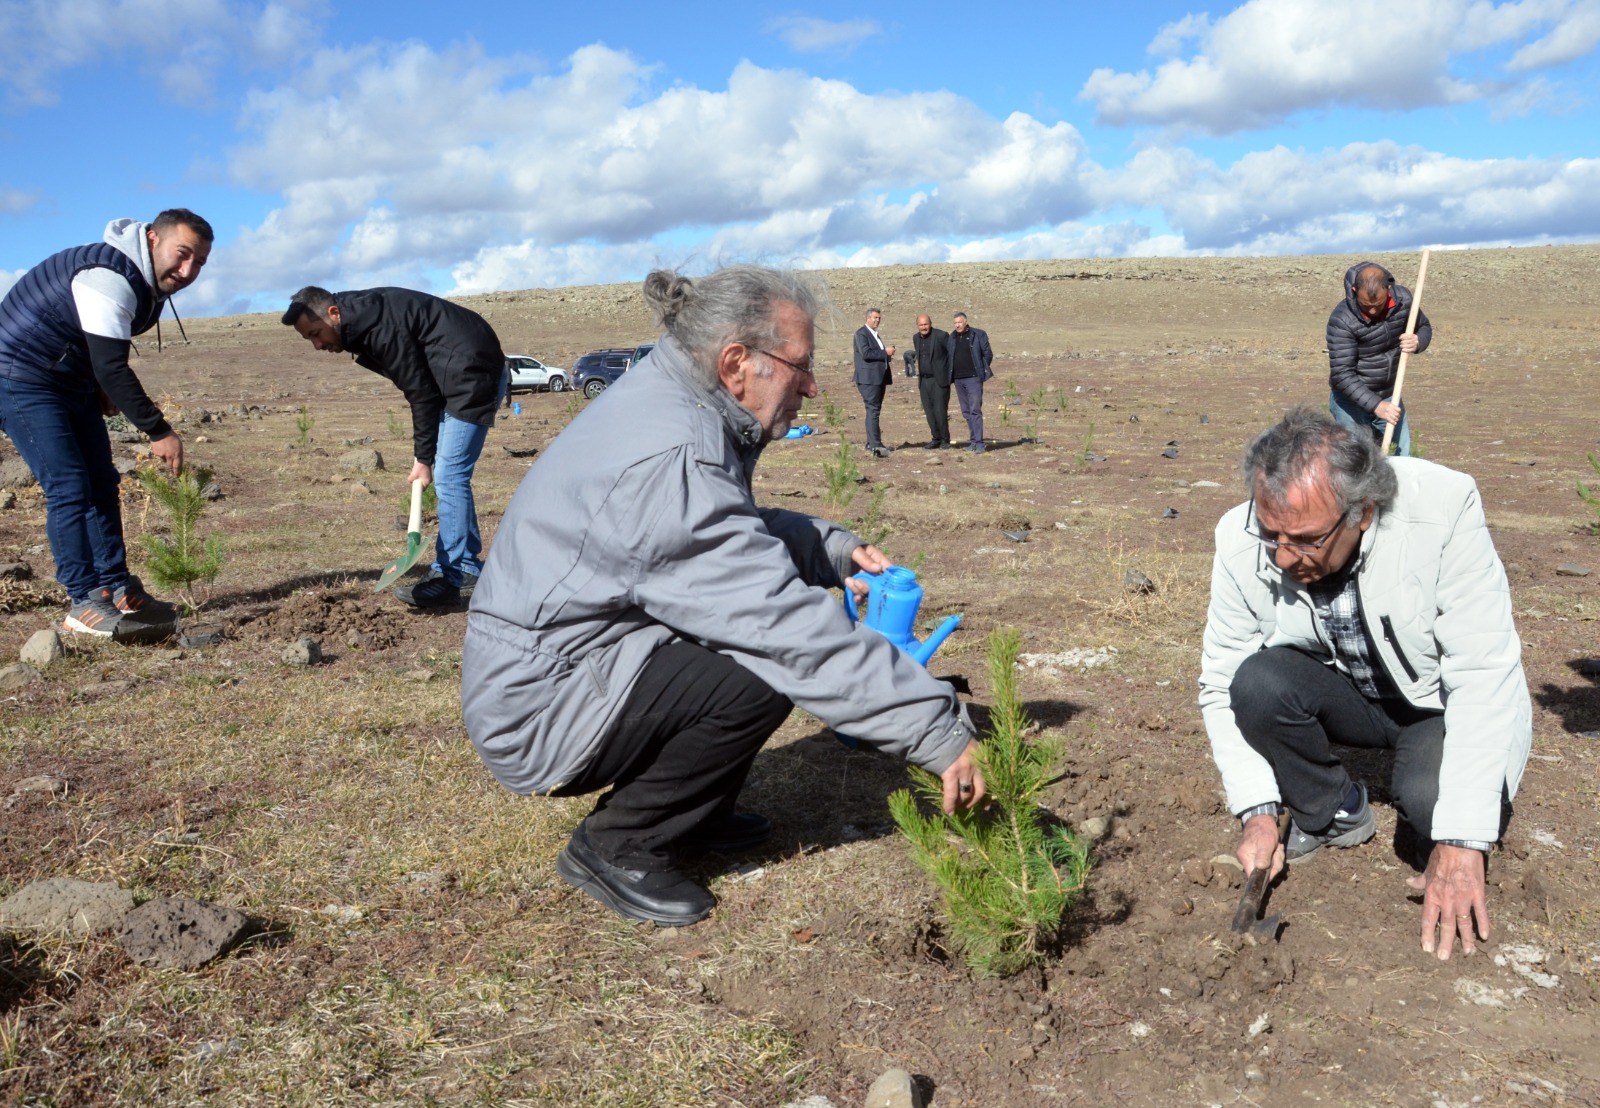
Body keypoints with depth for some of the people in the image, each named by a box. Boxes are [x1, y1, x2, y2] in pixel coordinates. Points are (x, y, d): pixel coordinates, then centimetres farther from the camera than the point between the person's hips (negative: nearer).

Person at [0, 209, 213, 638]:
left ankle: (118, 591, 12)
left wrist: (104, 390, -1)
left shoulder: (150, 283, 3)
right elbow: (111, 368, -33)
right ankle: (84, 603, -11)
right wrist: (159, 432, -32)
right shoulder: (110, 277, -27)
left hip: (73, 382, 10)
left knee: (101, 485, 7)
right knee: (68, 487, -14)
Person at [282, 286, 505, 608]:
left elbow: (420, 391, -18)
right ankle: (449, 569, 14)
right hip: (457, 378, 10)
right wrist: (425, 454, 8)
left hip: (473, 373, -10)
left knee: (449, 476, -12)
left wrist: (423, 458, -11)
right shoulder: (361, 323, 7)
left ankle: (460, 577, -8)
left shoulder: (378, 326, -21)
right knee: (448, 475, 10)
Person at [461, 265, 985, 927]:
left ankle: (695, 815, 16)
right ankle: (616, 846, -5)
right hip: (535, 709, -10)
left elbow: (739, 529, 19)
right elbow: (795, 629, -31)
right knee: (769, 664, -24)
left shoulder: (667, 402, 3)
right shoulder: (670, 460, -28)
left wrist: (834, 548, 2)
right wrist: (939, 731, -26)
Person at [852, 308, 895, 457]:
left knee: (874, 410, 12)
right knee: (873, 410, -14)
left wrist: (888, 357, 11)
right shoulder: (861, 333, -8)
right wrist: (885, 352, -15)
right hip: (869, 378, -10)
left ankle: (871, 444, 17)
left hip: (879, 377, 10)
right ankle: (875, 445, -18)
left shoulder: (874, 333, 22)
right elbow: (866, 353, -21)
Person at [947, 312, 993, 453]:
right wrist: (950, 374, 10)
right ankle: (973, 440, 16)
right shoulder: (952, 337, 10)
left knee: (975, 410, -11)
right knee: (966, 412, 9)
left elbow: (988, 354, 0)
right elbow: (949, 356, 18)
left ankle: (979, 443, -12)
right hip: (958, 379, 6)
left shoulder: (978, 335, -3)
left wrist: (981, 371, 1)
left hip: (973, 378, -6)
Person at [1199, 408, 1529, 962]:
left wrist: (1461, 845, -33)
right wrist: (1259, 811, -22)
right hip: (1346, 696, 3)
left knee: (1431, 802, -32)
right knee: (1257, 682, -27)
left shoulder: (1443, 509, -31)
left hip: (1445, 700, -2)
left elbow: (1484, 677, -30)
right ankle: (1335, 813, 0)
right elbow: (1222, 684, -12)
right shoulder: (1242, 541, -22)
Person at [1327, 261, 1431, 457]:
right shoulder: (1342, 320, -25)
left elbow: (1424, 327, 10)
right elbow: (1342, 374, -26)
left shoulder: (1402, 299, -10)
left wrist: (1417, 342, -16)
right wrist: (1376, 405, -34)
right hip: (1352, 402, -5)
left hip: (1390, 397, 5)